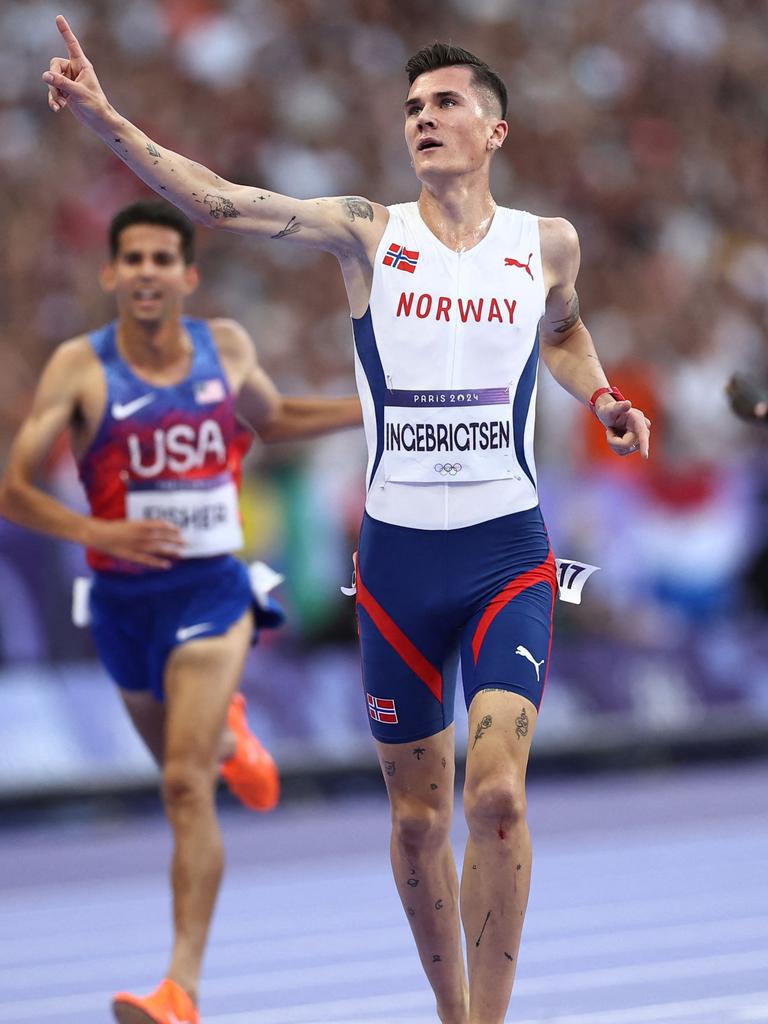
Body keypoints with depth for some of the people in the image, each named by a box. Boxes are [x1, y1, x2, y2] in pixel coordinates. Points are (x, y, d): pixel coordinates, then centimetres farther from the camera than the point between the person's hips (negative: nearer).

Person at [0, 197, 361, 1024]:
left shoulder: (226, 348, -1)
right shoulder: (81, 366, -9)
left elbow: (271, 420, 22)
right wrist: (99, 532, -28)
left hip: (210, 590, -1)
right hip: (124, 597, 1)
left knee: (185, 785, -17)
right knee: (180, 760, 23)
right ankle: (228, 734, 63)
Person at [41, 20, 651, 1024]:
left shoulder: (547, 243, 2)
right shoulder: (368, 233, -2)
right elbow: (216, 199, -13)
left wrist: (602, 397, 6)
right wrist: (106, 120, -26)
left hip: (507, 555, -1)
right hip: (397, 558, 1)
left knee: (496, 795, -17)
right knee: (417, 814, 8)